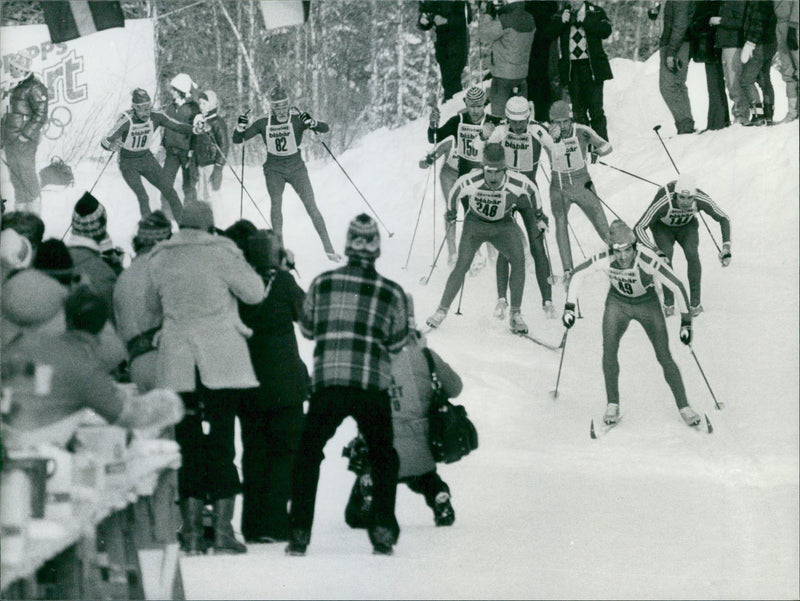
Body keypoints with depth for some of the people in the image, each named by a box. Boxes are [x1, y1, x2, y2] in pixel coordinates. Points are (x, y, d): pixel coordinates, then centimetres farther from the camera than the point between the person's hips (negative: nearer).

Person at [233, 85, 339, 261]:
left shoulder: (298, 119, -7)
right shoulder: (263, 123, -2)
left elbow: (325, 129, -13)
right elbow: (237, 139, 4)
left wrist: (312, 123, -34)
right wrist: (241, 127, -18)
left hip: (296, 168, -1)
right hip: (274, 169, 1)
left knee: (311, 206, -8)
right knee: (276, 202, -20)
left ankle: (328, 248, -4)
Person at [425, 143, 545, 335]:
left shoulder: (517, 184, -29)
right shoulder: (470, 182, -31)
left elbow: (532, 192, -5)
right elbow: (454, 193, -7)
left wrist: (538, 217, 9)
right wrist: (450, 216, 9)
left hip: (503, 225, 1)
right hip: (475, 223, -1)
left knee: (518, 260, -19)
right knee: (462, 265, -14)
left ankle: (515, 314, -9)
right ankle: (442, 310, 3)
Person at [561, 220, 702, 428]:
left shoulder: (648, 261, -36)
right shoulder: (605, 260, -28)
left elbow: (677, 287, -28)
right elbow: (578, 274, -9)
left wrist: (686, 322, -25)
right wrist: (569, 307, -11)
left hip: (647, 305, -2)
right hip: (618, 303, 2)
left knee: (664, 357, -5)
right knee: (609, 349, -16)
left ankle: (684, 407, 10)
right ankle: (613, 406, -2)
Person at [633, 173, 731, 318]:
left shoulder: (701, 200, -34)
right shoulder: (663, 202, -42)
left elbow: (723, 219, -18)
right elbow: (638, 228, -40)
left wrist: (726, 247, -30)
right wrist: (653, 249, -55)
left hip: (687, 226, 1)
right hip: (662, 227, -1)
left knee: (692, 254, -23)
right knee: (666, 255, -25)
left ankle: (695, 303, -11)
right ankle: (668, 303, -11)